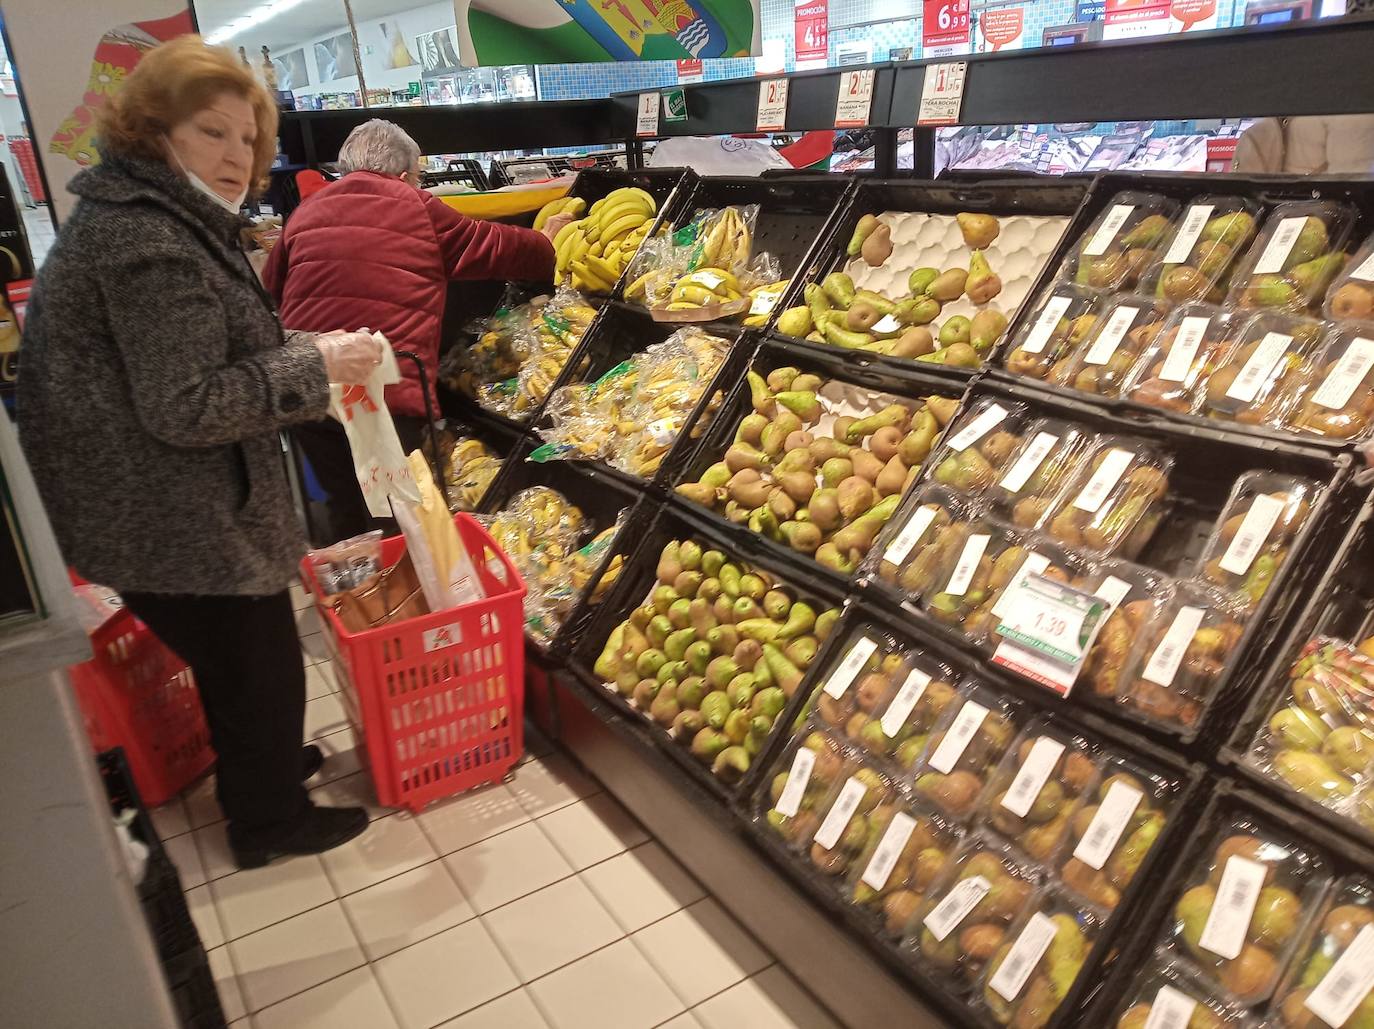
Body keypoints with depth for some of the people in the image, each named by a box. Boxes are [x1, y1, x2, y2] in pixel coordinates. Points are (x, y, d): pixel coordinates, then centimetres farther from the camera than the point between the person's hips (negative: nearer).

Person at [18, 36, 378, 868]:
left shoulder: (155, 216, 13)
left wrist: (305, 353, 7)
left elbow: (198, 355, 21)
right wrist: (316, 368, -20)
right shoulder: (150, 243, -23)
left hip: (160, 508, 11)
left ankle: (259, 768, 47)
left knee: (235, 661, 26)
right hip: (176, 519, -11)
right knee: (261, 666, 7)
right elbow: (186, 408, -27)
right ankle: (269, 821, 27)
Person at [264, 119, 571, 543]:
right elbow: (497, 246, 15)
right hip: (386, 394, -5)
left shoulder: (305, 213, 17)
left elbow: (268, 297, 23)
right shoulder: (419, 210, 5)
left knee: (347, 513, 19)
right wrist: (546, 244, 34)